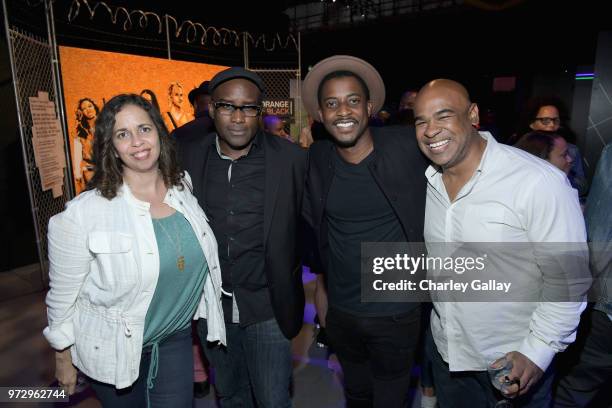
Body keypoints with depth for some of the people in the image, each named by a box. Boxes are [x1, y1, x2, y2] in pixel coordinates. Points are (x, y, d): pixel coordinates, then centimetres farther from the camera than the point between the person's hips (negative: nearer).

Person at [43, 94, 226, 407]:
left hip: (177, 337, 3)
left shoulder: (184, 189, -7)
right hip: (115, 350, -3)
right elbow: (63, 295, -10)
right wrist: (63, 359, 0)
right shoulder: (83, 213, -22)